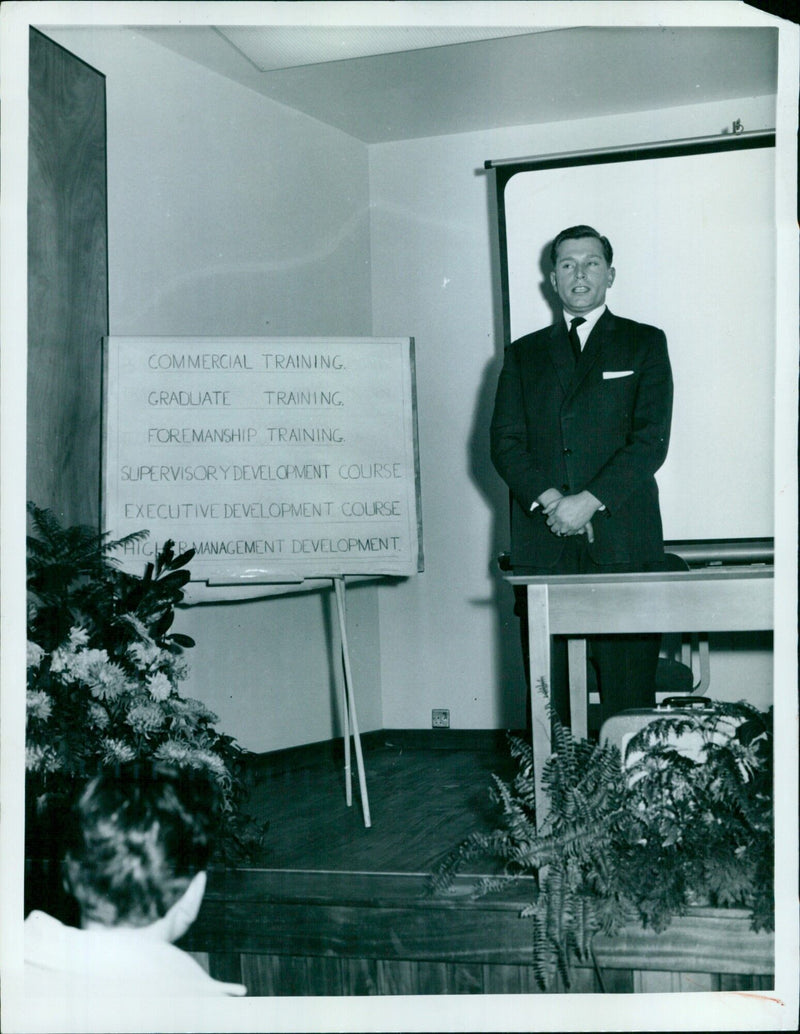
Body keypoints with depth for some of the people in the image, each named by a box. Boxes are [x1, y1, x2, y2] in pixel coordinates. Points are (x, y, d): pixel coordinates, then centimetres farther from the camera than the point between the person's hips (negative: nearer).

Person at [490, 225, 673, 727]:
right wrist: (549, 499, -9)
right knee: (546, 693, -1)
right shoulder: (524, 354, 18)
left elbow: (651, 439, 0)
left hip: (623, 540, -2)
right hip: (542, 547, 2)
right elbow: (504, 441, 8)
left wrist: (589, 501, -11)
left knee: (629, 691, -4)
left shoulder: (645, 343, 12)